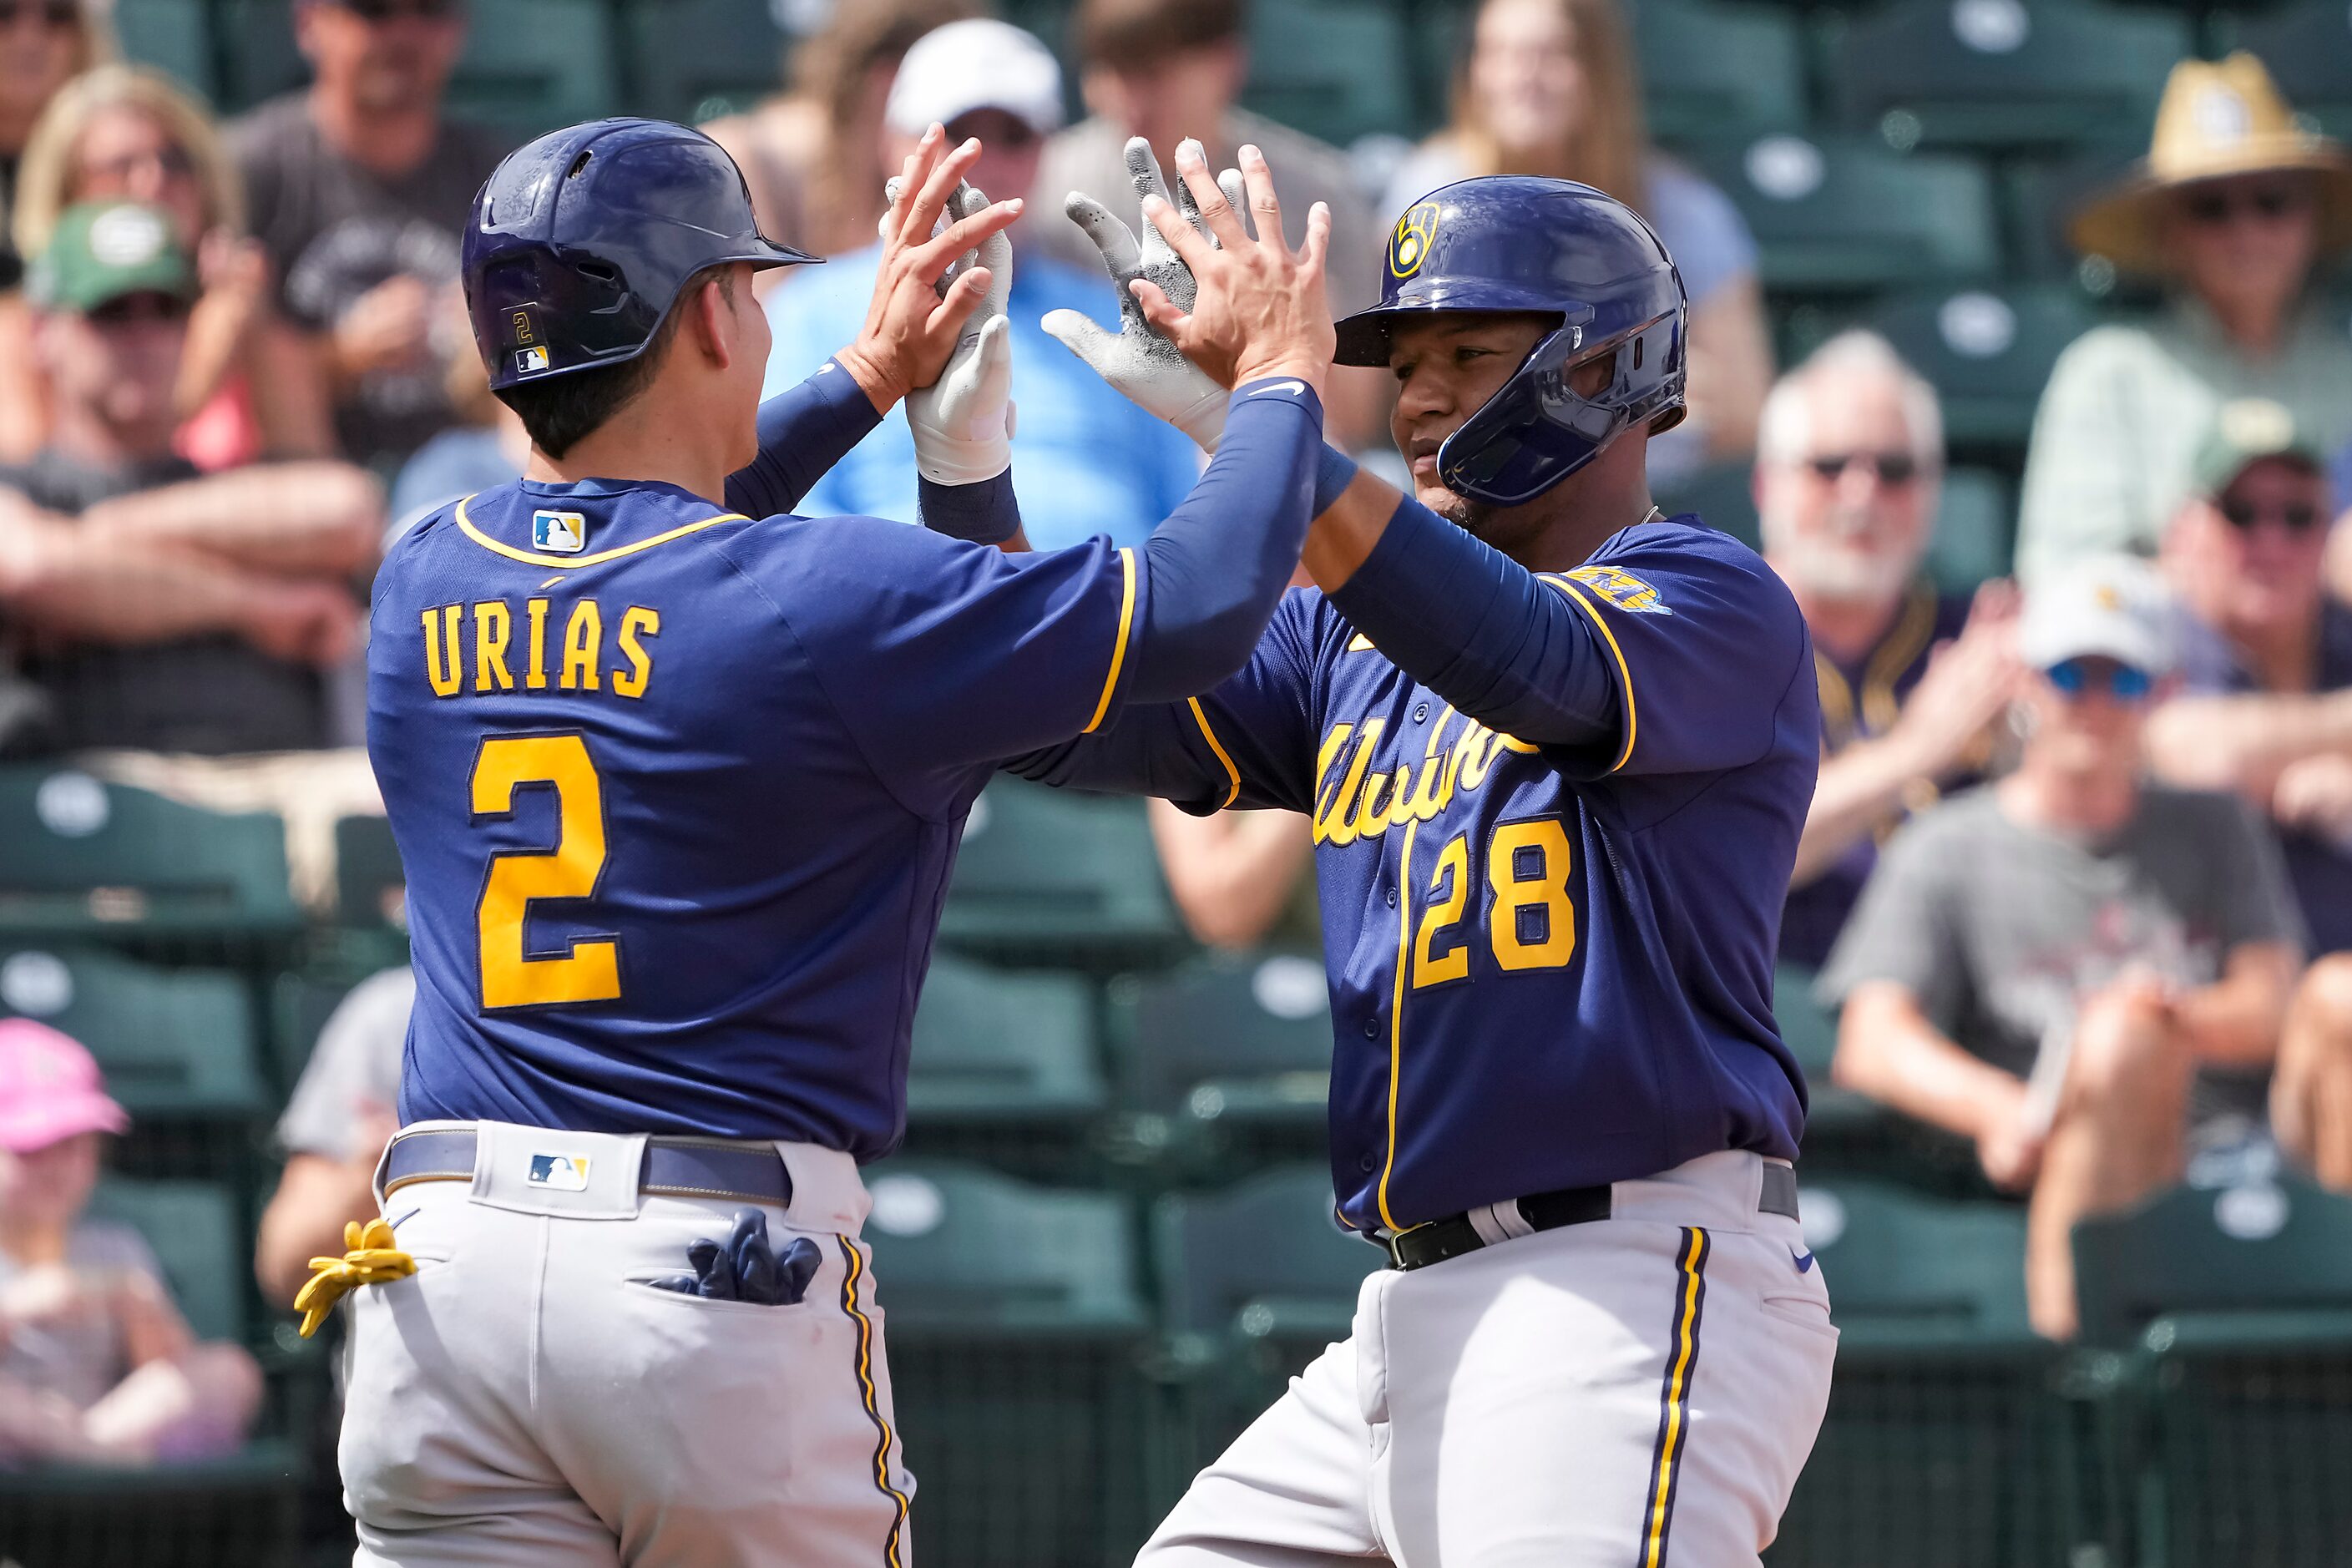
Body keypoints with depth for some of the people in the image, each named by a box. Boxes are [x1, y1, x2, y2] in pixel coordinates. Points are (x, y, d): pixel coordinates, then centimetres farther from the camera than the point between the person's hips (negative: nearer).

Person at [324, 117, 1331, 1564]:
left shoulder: (422, 588, 10)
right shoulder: (829, 598, -8)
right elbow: (1201, 606, -3)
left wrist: (872, 376, 38)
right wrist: (1282, 380, 15)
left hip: (440, 1254, 4)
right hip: (723, 1277, -4)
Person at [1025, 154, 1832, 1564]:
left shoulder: (1715, 602, -4)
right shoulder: (1351, 643, 19)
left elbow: (1527, 662, -25)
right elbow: (1064, 718, 12)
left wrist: (1263, 403, -27)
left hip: (1641, 1290, -8)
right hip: (1413, 1334, 8)